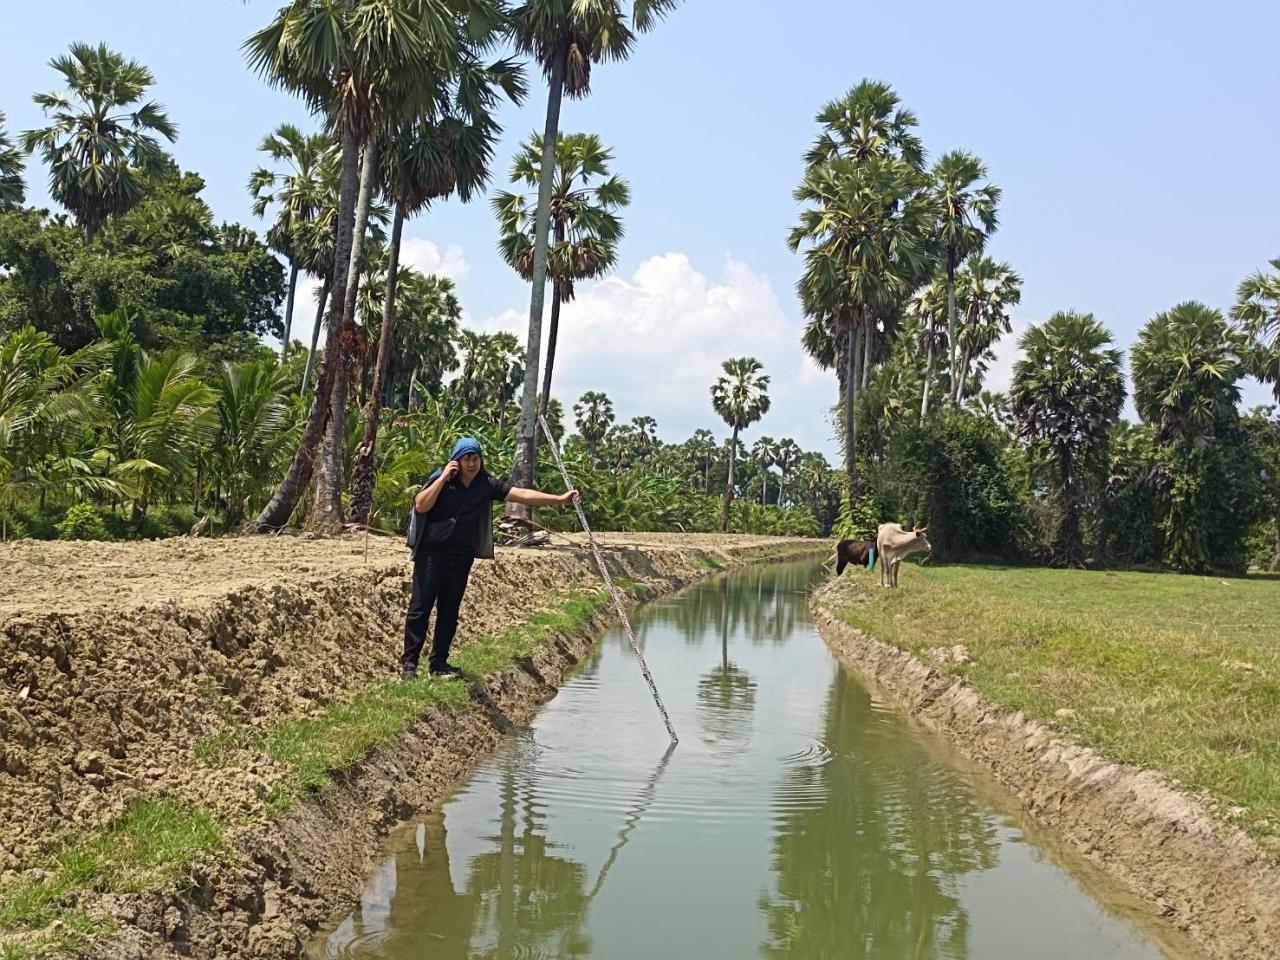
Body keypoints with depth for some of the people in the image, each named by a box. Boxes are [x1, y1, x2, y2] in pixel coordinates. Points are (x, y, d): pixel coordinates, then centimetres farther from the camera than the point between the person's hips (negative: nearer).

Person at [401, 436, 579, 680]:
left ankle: (439, 662, 18)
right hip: (432, 552, -4)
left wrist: (558, 499, -10)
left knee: (450, 610, 8)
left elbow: (521, 494, -4)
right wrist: (443, 477, -20)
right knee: (421, 606, -5)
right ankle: (409, 662, 0)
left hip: (462, 556, 4)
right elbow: (421, 506, -18)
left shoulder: (486, 484, 1)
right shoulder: (440, 479, -7)